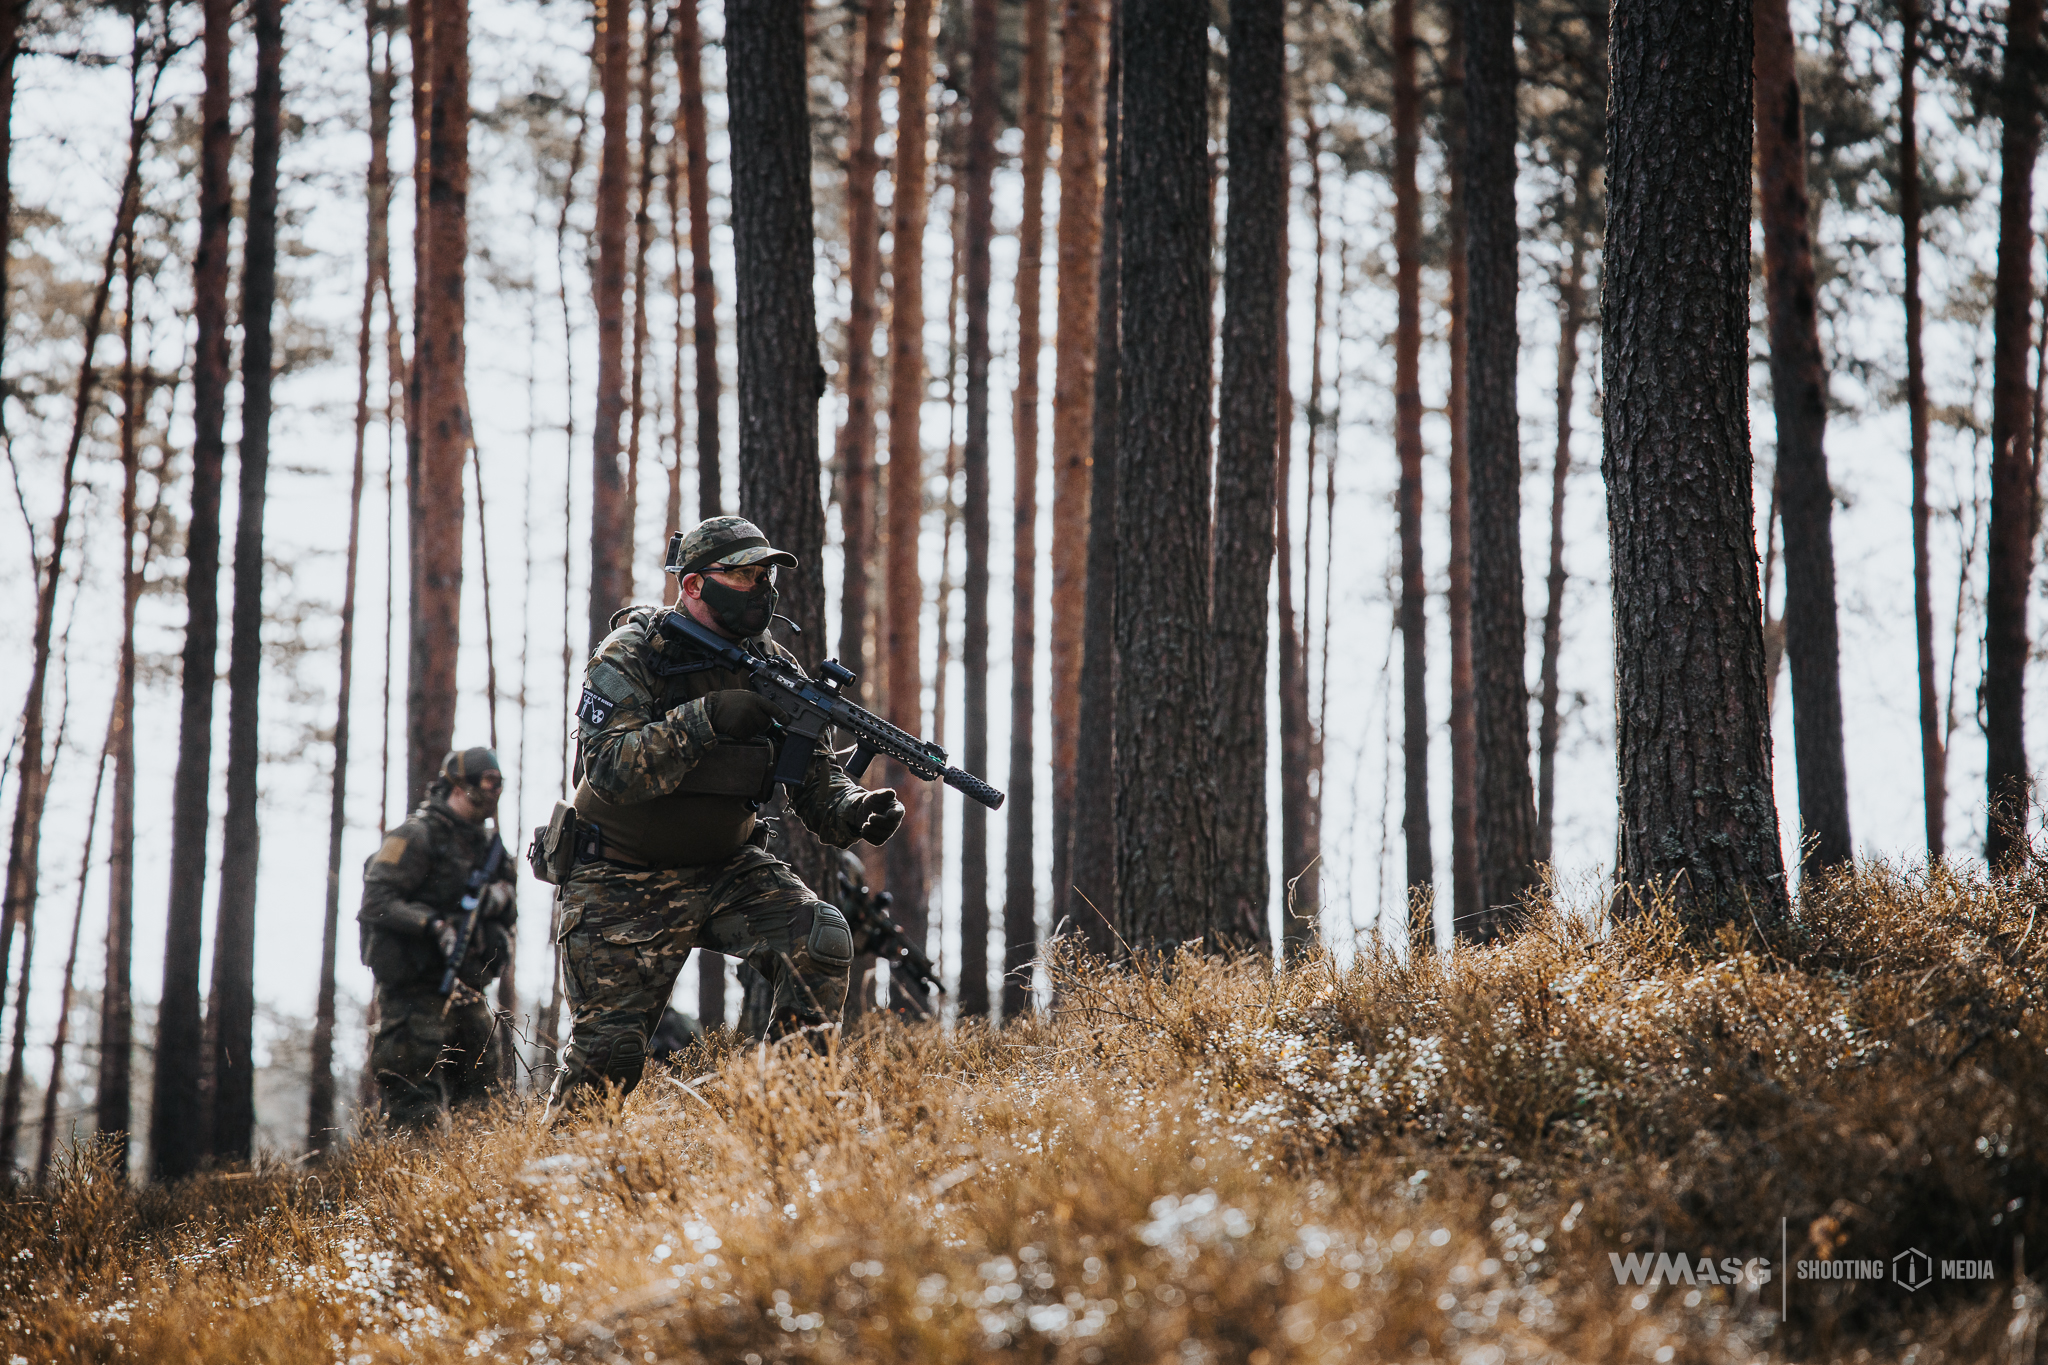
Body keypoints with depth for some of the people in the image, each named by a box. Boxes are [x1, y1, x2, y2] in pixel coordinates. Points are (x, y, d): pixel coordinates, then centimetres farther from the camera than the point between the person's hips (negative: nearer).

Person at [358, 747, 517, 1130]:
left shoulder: (487, 843, 15)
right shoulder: (416, 837, -9)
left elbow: (510, 914, 17)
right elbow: (376, 902, -16)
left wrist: (500, 900, -7)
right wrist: (433, 926, -26)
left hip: (463, 985, 8)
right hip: (415, 986, -8)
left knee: (480, 1088, 9)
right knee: (417, 1110, -10)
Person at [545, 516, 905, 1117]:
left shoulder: (774, 667, 0)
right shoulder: (628, 657, -16)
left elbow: (813, 773, 0)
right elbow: (611, 768, -29)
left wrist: (854, 810, -23)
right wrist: (706, 718, -39)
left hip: (727, 866, 4)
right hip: (624, 887, -4)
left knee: (821, 938, -21)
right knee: (608, 1051, -4)